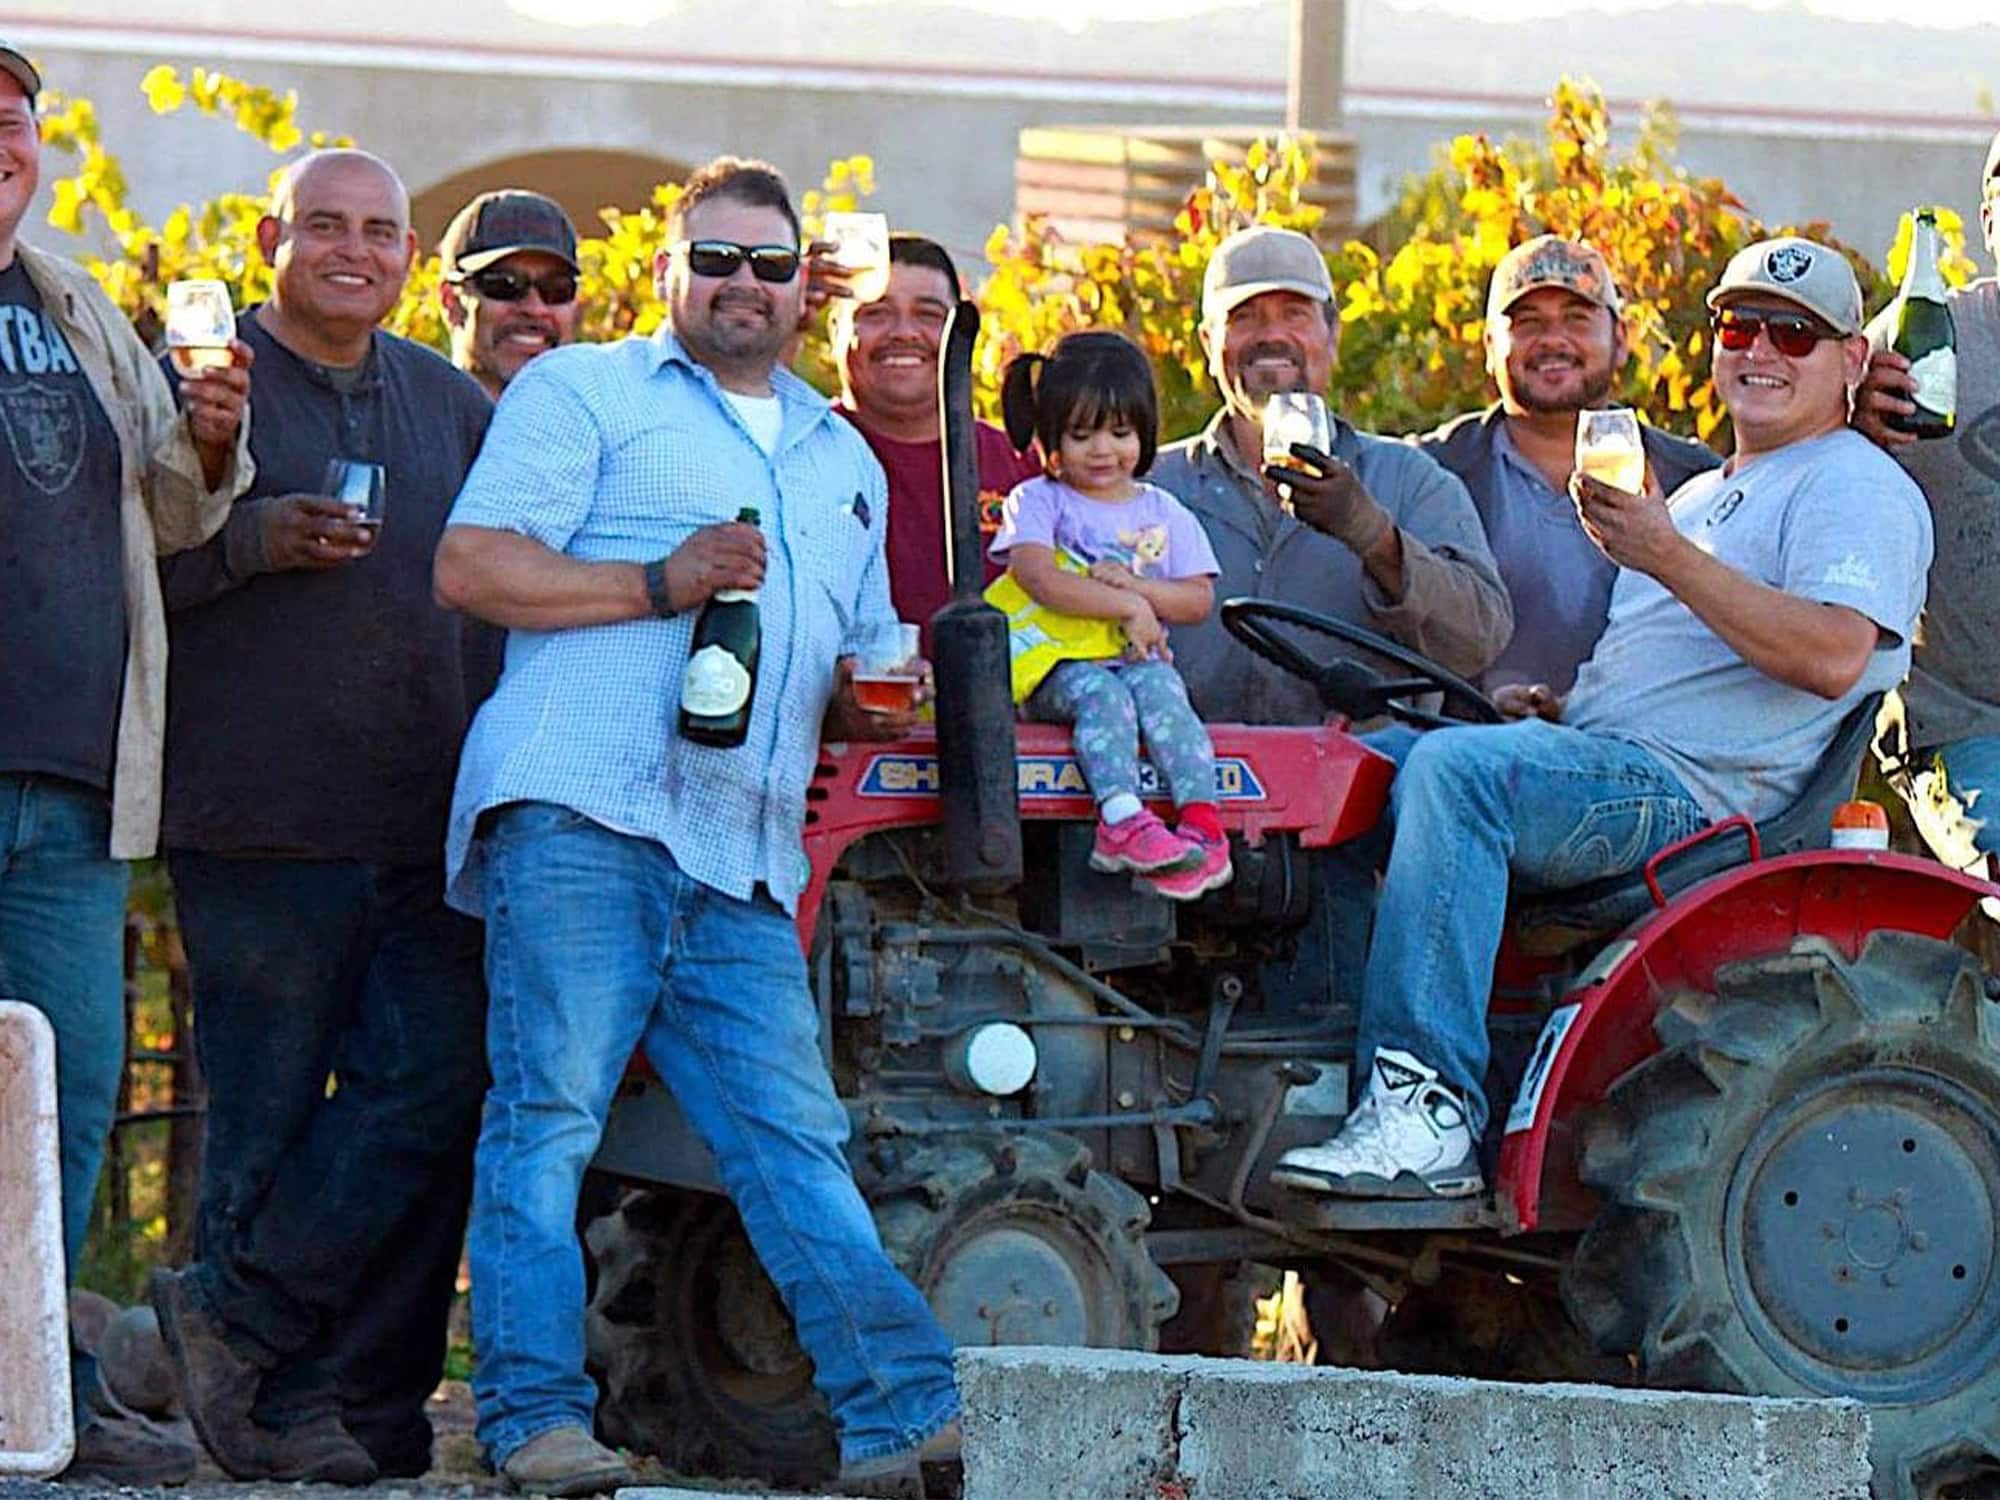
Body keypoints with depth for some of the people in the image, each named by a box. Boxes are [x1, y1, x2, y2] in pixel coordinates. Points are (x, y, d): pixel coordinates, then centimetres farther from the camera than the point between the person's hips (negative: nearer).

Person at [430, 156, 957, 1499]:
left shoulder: (846, 463, 29)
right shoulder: (585, 392, 10)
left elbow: (857, 663, 36)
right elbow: (471, 565, -2)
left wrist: (873, 703, 11)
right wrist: (661, 584, -10)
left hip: (744, 861, 5)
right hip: (581, 814, -5)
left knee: (797, 1135, -3)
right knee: (549, 1117, -10)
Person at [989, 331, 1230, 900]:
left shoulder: (1163, 514, 17)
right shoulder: (1037, 501, 6)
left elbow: (1198, 601, 7)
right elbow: (1037, 578, -13)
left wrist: (1133, 585, -11)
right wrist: (1125, 607, -18)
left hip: (1140, 658, 2)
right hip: (1057, 665, -2)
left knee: (1157, 687, -31)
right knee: (1100, 692, -34)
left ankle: (1204, 823, -46)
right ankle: (1122, 819, -54)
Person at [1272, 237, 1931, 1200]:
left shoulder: (1858, 489, -1)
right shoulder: (1705, 496, 30)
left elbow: (1832, 657, -19)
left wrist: (1668, 558, -21)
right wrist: (1560, 706, 14)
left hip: (1694, 795, -10)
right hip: (1608, 774, 10)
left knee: (1454, 767, -32)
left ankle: (1430, 1109, -39)